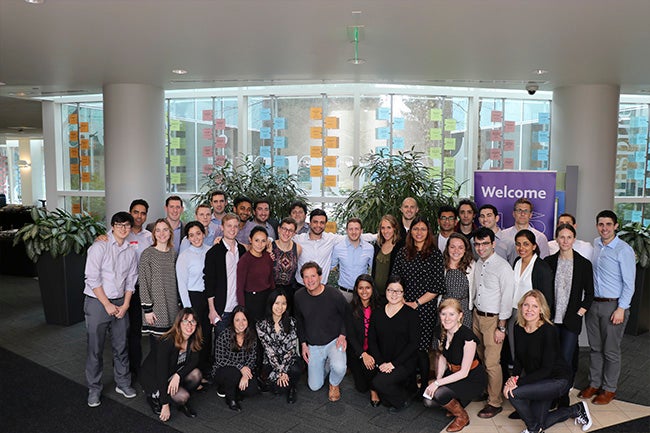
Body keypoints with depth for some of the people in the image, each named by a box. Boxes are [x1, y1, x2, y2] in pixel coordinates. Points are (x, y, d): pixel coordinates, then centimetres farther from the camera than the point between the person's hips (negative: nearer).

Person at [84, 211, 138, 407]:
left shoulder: (130, 252, 7)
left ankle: (123, 383, 26)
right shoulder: (99, 247, -9)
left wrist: (125, 305, -1)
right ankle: (94, 389, 18)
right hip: (97, 303, -4)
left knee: (121, 346, 11)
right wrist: (107, 304, -12)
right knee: (95, 348, 3)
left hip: (120, 304, 5)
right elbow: (92, 278, -13)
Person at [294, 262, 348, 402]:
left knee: (339, 368, -33)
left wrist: (343, 335, -13)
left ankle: (334, 384, 4)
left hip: (334, 341, -3)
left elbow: (346, 316, -2)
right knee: (314, 386, 6)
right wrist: (303, 343, 5)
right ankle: (325, 364, 37)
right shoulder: (299, 296, -9)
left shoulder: (334, 295, -19)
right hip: (313, 345, 3)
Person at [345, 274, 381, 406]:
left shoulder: (378, 307, -3)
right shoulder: (351, 308, -6)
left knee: (372, 364, -30)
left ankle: (374, 390, -1)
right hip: (356, 351, 0)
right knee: (362, 387, -8)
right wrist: (363, 354, -18)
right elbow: (350, 335, -8)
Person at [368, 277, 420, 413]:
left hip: (404, 362, -4)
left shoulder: (411, 314, -5)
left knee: (379, 382, -25)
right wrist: (380, 362, -9)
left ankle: (403, 400, 5)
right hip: (383, 362, 5)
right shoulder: (377, 313, 7)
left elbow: (414, 343, -9)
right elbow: (371, 340, 5)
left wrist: (393, 363, -15)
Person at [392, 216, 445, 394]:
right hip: (404, 306, 3)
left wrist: (416, 303, -9)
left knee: (421, 348, -1)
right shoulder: (403, 252, 9)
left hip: (425, 308, -3)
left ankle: (425, 386, 15)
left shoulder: (434, 254, -3)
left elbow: (437, 286, -7)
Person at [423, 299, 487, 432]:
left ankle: (462, 417, 1)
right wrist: (438, 379, -8)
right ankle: (457, 402, 16)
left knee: (439, 393, -28)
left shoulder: (467, 336, -27)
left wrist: (438, 383, -24)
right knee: (429, 401, -13)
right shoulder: (443, 332, -5)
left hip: (473, 379, -6)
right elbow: (442, 357, 9)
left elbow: (464, 372, -23)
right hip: (453, 374, 6)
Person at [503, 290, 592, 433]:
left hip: (558, 379, -7)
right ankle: (576, 410, 32)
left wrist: (518, 382, -30)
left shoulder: (548, 330, -25)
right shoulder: (518, 329, -6)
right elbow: (518, 360, 3)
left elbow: (546, 369, -26)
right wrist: (513, 377, -17)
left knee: (513, 392, -26)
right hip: (538, 380, 7)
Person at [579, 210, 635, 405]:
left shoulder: (624, 250, -12)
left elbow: (629, 283, -12)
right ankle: (594, 384, 28)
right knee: (594, 348, 15)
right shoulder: (595, 244, 6)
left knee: (610, 351, 6)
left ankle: (609, 389, 21)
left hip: (613, 306, -5)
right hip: (593, 303, 5)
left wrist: (621, 309, -15)